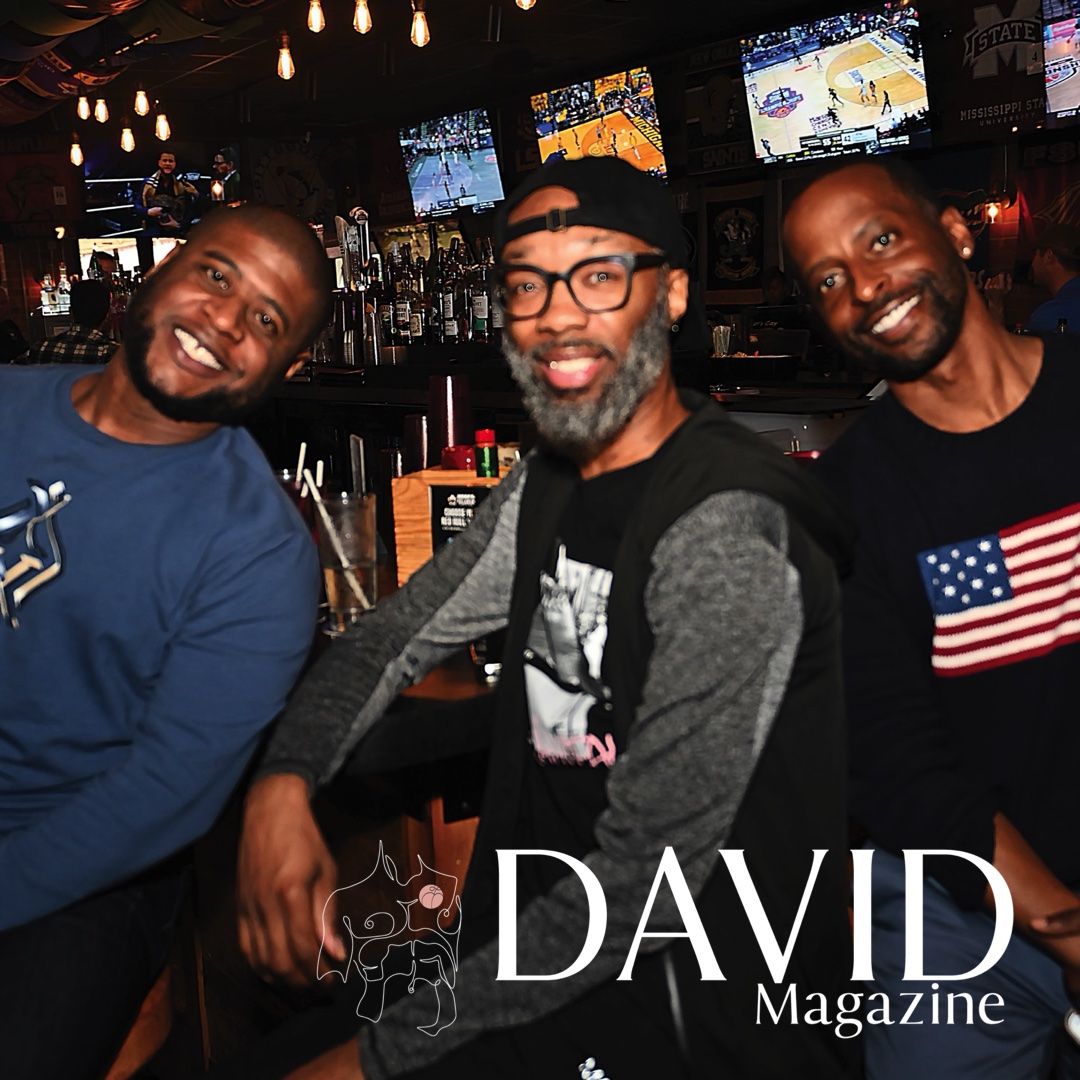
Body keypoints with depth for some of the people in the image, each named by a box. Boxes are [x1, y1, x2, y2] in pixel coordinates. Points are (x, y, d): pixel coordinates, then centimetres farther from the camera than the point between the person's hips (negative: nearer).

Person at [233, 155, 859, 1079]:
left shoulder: (726, 529, -24)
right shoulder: (544, 491, 5)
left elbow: (646, 882, -26)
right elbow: (394, 636, 11)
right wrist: (282, 784, -10)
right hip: (539, 943, 7)